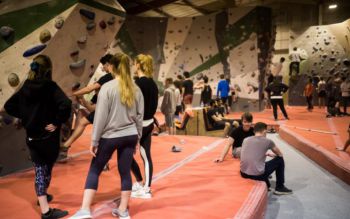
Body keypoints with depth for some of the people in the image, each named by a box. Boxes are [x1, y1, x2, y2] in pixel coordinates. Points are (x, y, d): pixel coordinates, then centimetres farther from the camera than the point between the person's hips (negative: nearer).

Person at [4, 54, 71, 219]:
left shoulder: (25, 88, 1)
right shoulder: (50, 86, -16)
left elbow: (8, 106, 8)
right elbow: (65, 104, -32)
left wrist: (26, 116, 10)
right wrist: (58, 122, -19)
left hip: (31, 137, 4)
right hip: (49, 137, -4)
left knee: (39, 171, 11)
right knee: (47, 169, 19)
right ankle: (44, 195, 40)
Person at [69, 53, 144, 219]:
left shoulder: (107, 87, -10)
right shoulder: (136, 89, 4)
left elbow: (101, 116, -11)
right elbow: (139, 116, 8)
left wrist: (94, 140, -4)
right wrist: (137, 137, 17)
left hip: (110, 136, -4)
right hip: (130, 136, 4)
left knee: (94, 170, 9)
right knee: (125, 172, 11)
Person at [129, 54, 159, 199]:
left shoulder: (138, 82, -16)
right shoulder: (152, 83, 8)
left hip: (139, 123, -8)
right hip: (149, 123, 8)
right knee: (146, 156, 10)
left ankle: (139, 183, 13)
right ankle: (146, 188, 16)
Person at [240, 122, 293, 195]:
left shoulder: (246, 140, 8)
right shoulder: (267, 141, -2)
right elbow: (280, 154, 17)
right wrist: (273, 155, 40)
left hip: (243, 174, 5)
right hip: (257, 175, -5)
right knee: (280, 160, 17)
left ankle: (265, 185, 38)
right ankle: (280, 188, 26)